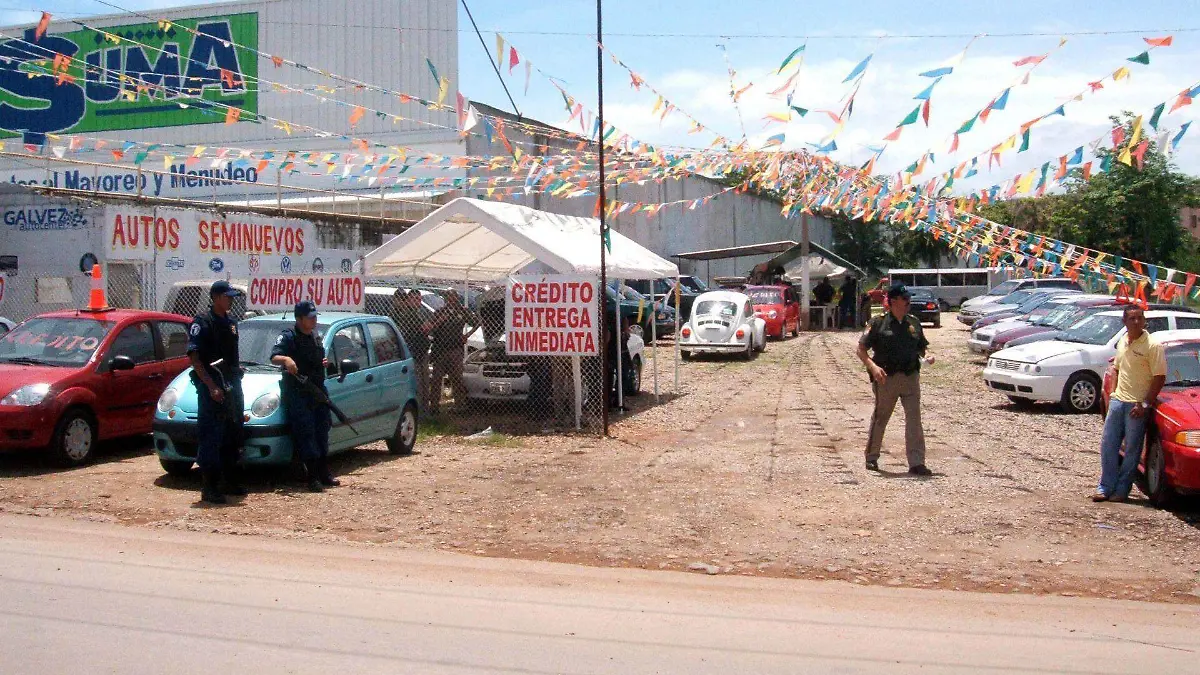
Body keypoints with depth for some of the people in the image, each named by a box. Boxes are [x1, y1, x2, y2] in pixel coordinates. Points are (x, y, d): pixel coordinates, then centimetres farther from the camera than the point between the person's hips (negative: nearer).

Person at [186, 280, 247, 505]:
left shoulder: (231, 323, 15)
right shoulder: (202, 322, -9)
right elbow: (194, 357, -15)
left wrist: (237, 368, 10)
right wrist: (211, 386, -21)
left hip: (233, 385, 8)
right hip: (212, 387, -8)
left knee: (233, 436, 14)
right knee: (211, 437, -8)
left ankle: (230, 482, 24)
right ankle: (209, 488, -5)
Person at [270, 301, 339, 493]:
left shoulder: (316, 336, 14)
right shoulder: (288, 336, -9)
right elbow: (274, 357, -22)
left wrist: (323, 363, 6)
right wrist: (286, 359, -43)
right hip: (297, 393, -8)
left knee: (322, 431, 11)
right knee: (306, 433, -11)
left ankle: (324, 474, 20)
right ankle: (313, 478, -12)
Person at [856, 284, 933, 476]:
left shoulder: (914, 323, 13)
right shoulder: (878, 323, -2)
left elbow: (922, 347, 23)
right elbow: (861, 350, -4)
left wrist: (928, 356, 0)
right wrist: (873, 366, -19)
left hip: (910, 378, 3)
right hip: (886, 378, -3)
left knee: (914, 418, -5)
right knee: (880, 418, 9)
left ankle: (916, 463, -5)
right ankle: (871, 458, 25)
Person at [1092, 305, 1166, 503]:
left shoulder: (1152, 345, -11)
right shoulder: (1122, 342, 10)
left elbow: (1160, 377, -12)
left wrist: (1145, 404, -16)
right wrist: (1113, 393, 13)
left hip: (1138, 405, -6)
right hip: (1117, 400, 6)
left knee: (1132, 450, 2)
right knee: (1107, 445, 6)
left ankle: (1122, 490, 9)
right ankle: (1106, 487, 13)